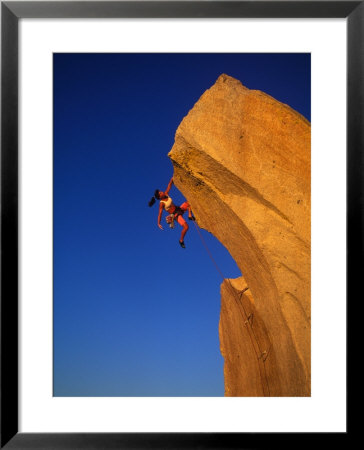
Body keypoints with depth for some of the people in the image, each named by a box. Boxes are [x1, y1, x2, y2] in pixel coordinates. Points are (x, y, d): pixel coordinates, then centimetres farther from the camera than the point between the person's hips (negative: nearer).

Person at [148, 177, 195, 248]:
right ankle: (181, 240, 3)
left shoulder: (166, 194, 0)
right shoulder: (162, 203, -19)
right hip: (175, 215, -8)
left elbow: (169, 186, 3)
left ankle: (190, 216, -4)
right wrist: (159, 223, -25)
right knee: (186, 227, -19)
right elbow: (160, 213, -21)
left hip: (179, 209, 8)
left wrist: (172, 179, -7)